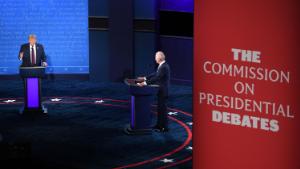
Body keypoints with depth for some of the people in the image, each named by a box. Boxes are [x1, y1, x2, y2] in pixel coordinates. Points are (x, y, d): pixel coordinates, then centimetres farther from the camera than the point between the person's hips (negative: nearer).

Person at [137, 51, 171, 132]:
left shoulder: (164, 67, -22)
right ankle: (159, 125, 26)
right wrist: (144, 78, 14)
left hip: (163, 92, -10)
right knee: (160, 108, 17)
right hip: (161, 91, 10)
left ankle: (164, 127, 3)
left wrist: (145, 83, -30)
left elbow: (156, 78, -28)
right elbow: (155, 74, 18)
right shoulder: (162, 66, 10)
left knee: (162, 109, -3)